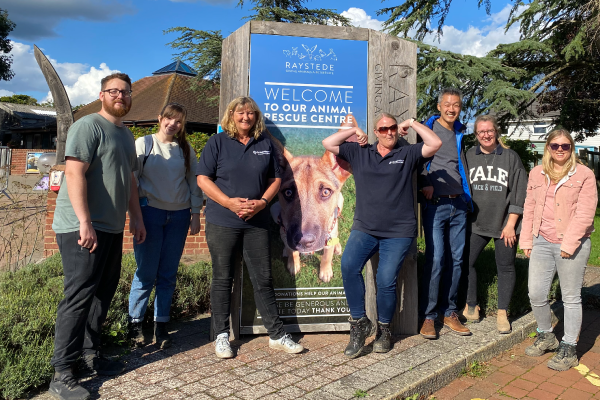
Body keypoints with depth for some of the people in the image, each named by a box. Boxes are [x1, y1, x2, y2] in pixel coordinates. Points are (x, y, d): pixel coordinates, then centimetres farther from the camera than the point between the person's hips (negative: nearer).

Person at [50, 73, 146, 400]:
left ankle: (91, 355, 26)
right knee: (78, 296, -6)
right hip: (83, 229, -8)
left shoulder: (125, 134, 19)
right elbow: (74, 173, -18)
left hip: (112, 229, 9)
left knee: (102, 294, 13)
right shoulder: (89, 126, -8)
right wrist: (85, 222, -23)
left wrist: (136, 218, 19)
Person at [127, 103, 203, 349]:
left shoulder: (186, 150, 10)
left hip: (178, 216, 3)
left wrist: (195, 215, 7)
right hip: (150, 213, -2)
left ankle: (161, 327, 16)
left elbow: (194, 183, 12)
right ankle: (135, 324, 15)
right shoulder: (144, 144, 2)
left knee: (168, 275, 6)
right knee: (146, 273, -1)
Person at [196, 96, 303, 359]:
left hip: (257, 222, 2)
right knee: (222, 279, 6)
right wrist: (229, 202, -15)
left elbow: (275, 179, 11)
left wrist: (262, 202, -8)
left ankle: (277, 335, 16)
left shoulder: (265, 144, 10)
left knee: (263, 279, 7)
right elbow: (202, 179, -3)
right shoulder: (217, 142, 2)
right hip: (222, 222, -2)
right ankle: (221, 335, 20)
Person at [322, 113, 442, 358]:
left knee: (386, 281, -9)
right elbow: (328, 144, 13)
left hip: (398, 232, -1)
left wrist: (412, 123, 4)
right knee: (348, 265, -24)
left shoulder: (407, 154, 10)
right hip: (364, 228, 2)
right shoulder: (359, 153, 15)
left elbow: (435, 144, -3)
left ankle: (383, 330, 17)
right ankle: (359, 323, -9)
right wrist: (354, 131, 13)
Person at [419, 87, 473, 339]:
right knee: (435, 260, -9)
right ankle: (428, 316, 3)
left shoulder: (460, 134, 16)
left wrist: (467, 198, 13)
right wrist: (425, 184, -16)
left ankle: (449, 312, 19)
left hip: (458, 204, 6)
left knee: (456, 260, 7)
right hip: (436, 203, -5)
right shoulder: (427, 129, 0)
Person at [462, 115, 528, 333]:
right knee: (465, 262, -3)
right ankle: (471, 306, 17)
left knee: (505, 266, 5)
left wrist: (510, 224, -5)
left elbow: (519, 193, 0)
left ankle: (502, 314, 19)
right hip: (476, 223, 1)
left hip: (504, 223, -1)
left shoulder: (511, 157, 2)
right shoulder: (469, 156, 5)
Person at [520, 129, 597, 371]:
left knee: (571, 298, 4)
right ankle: (546, 336, 29)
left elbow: (584, 213, -10)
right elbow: (529, 208, 13)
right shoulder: (537, 174, 11)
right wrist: (526, 240, 9)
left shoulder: (584, 175, -3)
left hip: (572, 245, -4)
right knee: (536, 294, 5)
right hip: (542, 243, 4)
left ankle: (568, 350, 16)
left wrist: (568, 244, -15)